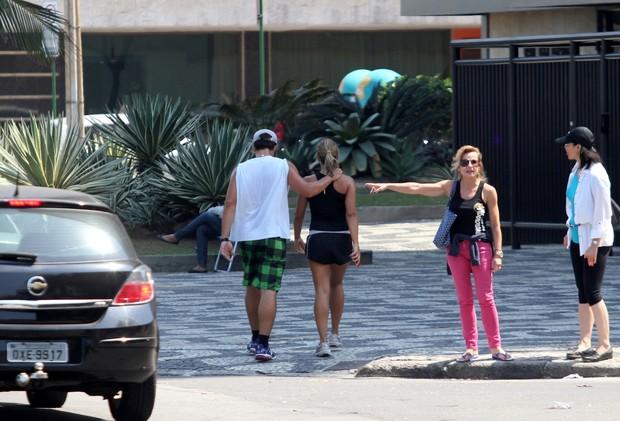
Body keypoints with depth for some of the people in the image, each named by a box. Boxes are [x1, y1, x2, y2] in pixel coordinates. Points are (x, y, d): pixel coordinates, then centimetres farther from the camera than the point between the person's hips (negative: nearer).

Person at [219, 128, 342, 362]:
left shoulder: (240, 170, 3)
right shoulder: (284, 167, -2)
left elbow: (230, 204, -2)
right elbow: (307, 190, -2)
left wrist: (225, 238, -3)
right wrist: (330, 178, 15)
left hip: (246, 236, 3)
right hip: (274, 235, -3)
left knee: (252, 286, 19)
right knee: (269, 290, -6)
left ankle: (256, 338, 27)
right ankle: (263, 345, -14)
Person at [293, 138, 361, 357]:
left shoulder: (309, 181, -2)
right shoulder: (347, 182, -3)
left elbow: (299, 214, 3)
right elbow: (351, 214, -11)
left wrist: (297, 238, 18)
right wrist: (355, 243, -14)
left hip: (318, 239, -1)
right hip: (341, 239, 2)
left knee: (322, 290, -3)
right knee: (337, 284, 23)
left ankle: (323, 341, -15)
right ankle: (335, 335, 33)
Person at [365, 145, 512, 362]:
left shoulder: (487, 191, -3)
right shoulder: (450, 187, 4)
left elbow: (495, 225, -1)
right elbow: (417, 188, 0)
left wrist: (498, 254, -6)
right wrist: (387, 186, -7)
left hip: (481, 247, -3)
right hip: (456, 248, 3)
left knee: (486, 298, -2)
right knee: (464, 300, 6)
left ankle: (495, 347, 4)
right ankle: (471, 348, 10)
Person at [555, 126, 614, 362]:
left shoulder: (595, 175, -18)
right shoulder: (576, 171, 8)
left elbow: (603, 212, -18)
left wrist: (594, 244, -19)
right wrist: (570, 231, 15)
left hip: (595, 241, -9)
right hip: (577, 238, 9)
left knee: (592, 294, -7)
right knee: (583, 294, 10)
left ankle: (605, 345, 0)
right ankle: (584, 343, 14)